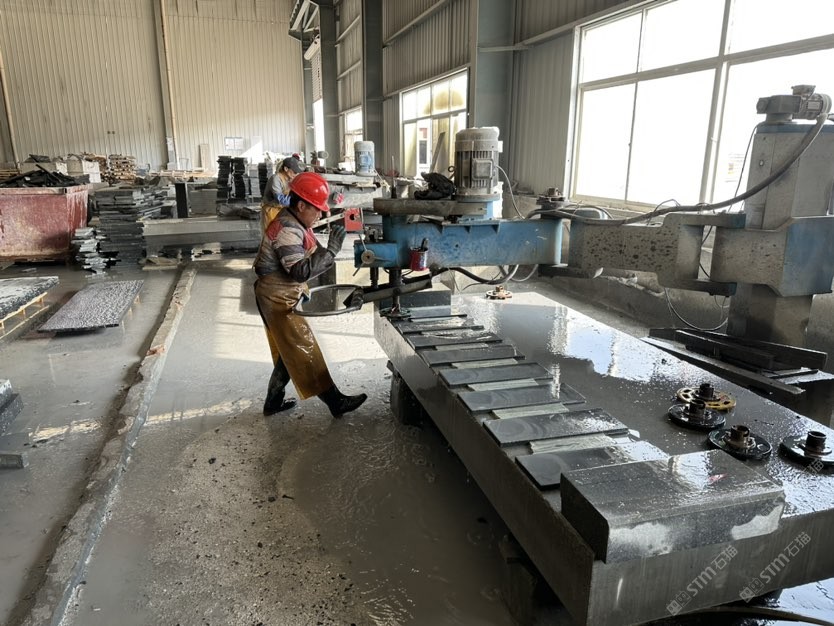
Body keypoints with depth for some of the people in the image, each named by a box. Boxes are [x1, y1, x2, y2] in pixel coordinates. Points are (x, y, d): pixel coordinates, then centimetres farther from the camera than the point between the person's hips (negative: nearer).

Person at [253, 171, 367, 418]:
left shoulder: (292, 223, 8)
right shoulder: (287, 229, -24)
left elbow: (303, 259, 14)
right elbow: (300, 271, -31)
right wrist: (331, 250, -31)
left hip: (283, 297, 10)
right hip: (279, 300, -10)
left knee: (288, 353, 18)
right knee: (305, 352, -3)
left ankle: (274, 401, 29)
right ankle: (336, 402, 3)